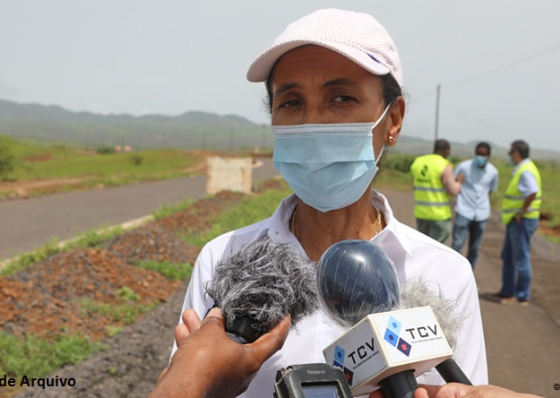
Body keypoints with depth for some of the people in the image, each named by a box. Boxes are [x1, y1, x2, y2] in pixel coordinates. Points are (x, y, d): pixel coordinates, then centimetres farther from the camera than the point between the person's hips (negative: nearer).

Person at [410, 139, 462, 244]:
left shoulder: (418, 162, 5)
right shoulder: (444, 166, -14)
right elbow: (453, 191, -16)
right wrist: (459, 182, 3)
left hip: (420, 212, 6)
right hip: (439, 215, -6)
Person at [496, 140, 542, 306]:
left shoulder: (526, 171, -19)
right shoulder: (521, 169, 14)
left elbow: (533, 193, -32)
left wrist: (522, 212, -23)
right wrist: (520, 213, 12)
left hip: (522, 221, -11)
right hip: (515, 220, 11)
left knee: (521, 258, -2)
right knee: (507, 257, 17)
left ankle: (522, 297, 7)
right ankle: (507, 292, 27)